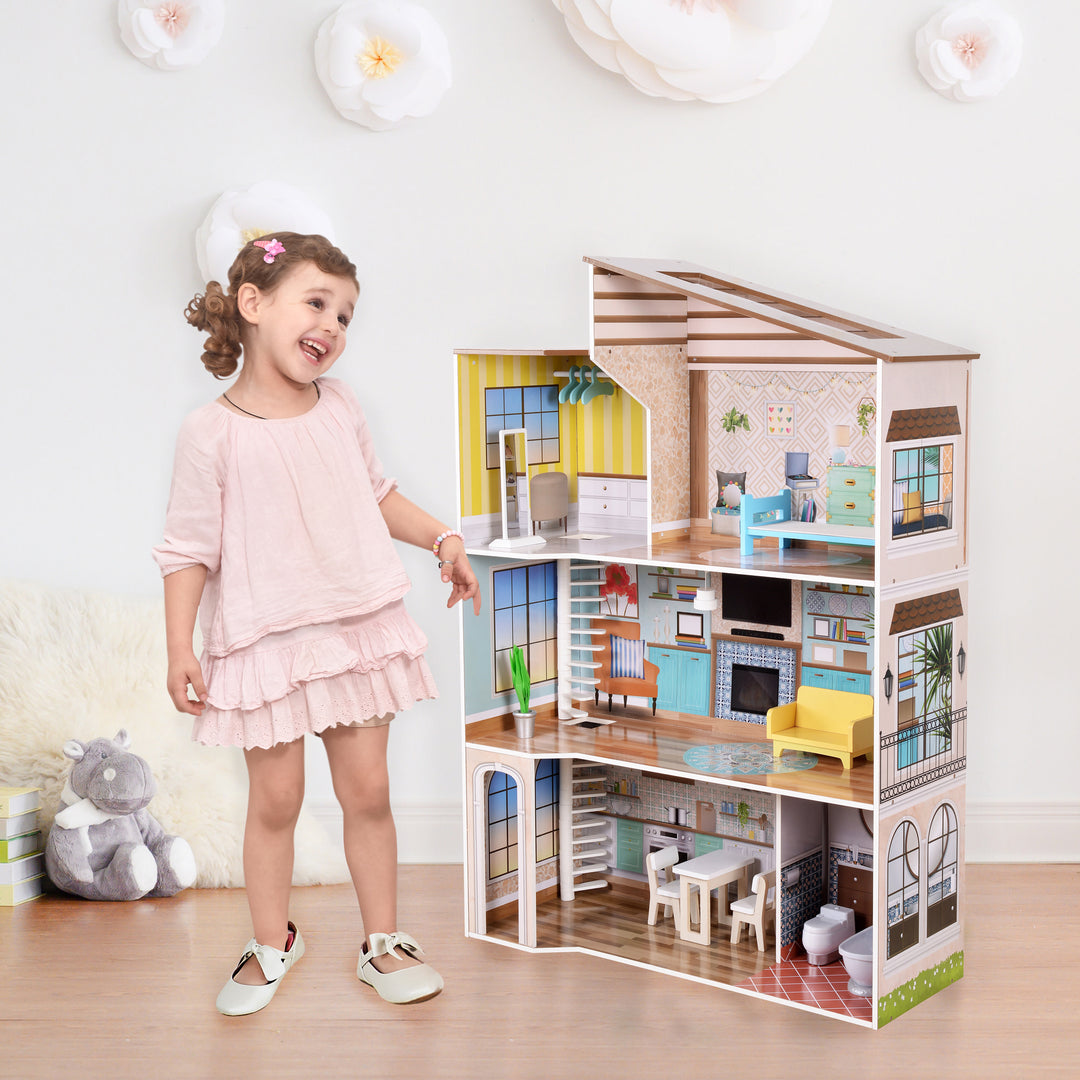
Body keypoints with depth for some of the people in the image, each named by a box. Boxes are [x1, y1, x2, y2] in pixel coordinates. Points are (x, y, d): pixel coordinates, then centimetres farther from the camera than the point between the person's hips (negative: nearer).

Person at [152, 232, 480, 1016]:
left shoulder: (340, 407, 3)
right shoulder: (212, 431, -11)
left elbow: (377, 494, 17)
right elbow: (189, 547, -7)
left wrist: (440, 537, 4)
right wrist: (179, 646, -11)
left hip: (359, 628, 4)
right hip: (265, 641, -4)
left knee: (367, 790, 9)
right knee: (275, 800, 8)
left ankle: (382, 940, 25)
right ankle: (272, 943, 29)